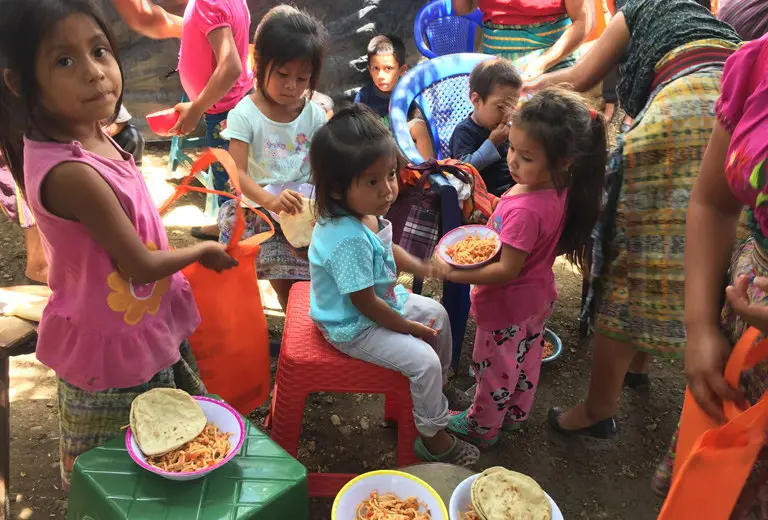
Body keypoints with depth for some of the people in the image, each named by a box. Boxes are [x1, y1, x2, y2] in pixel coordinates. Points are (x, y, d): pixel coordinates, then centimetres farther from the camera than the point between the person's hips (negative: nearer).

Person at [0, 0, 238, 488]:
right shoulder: (71, 173, -34)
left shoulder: (87, 134, -6)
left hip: (143, 334, 8)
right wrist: (203, 250, -8)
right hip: (113, 353, -8)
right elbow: (142, 266, -23)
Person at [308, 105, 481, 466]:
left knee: (437, 313, 17)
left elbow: (386, 249, 14)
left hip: (385, 300, 10)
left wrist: (419, 267, -3)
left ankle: (440, 386, 38)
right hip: (354, 327, -10)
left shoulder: (367, 212, -8)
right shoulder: (348, 239, -37)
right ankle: (433, 436, 12)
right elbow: (365, 303, -28)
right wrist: (409, 327, -15)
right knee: (423, 360, -14)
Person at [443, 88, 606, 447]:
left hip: (507, 307, -8)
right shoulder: (560, 189, -11)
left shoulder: (525, 210, -37)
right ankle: (516, 413, 51)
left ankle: (482, 427, 39)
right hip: (538, 297, 8)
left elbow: (507, 270, -32)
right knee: (526, 360, 27)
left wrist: (455, 275, -31)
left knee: (495, 368, 15)